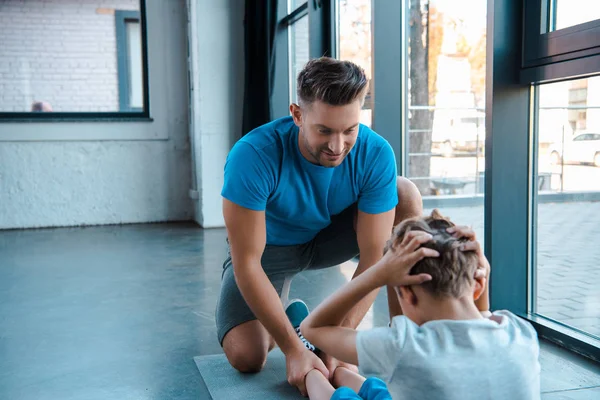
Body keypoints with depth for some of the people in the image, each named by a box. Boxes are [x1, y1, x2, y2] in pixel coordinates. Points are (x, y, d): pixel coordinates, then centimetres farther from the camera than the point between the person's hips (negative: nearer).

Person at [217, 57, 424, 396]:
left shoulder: (376, 154, -27)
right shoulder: (253, 155, -34)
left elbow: (373, 259, -25)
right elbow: (247, 264, -31)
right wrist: (294, 349, -33)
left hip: (329, 237, 2)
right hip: (269, 247, -2)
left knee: (406, 196, -24)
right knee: (246, 357, -23)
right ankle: (292, 319, 13)